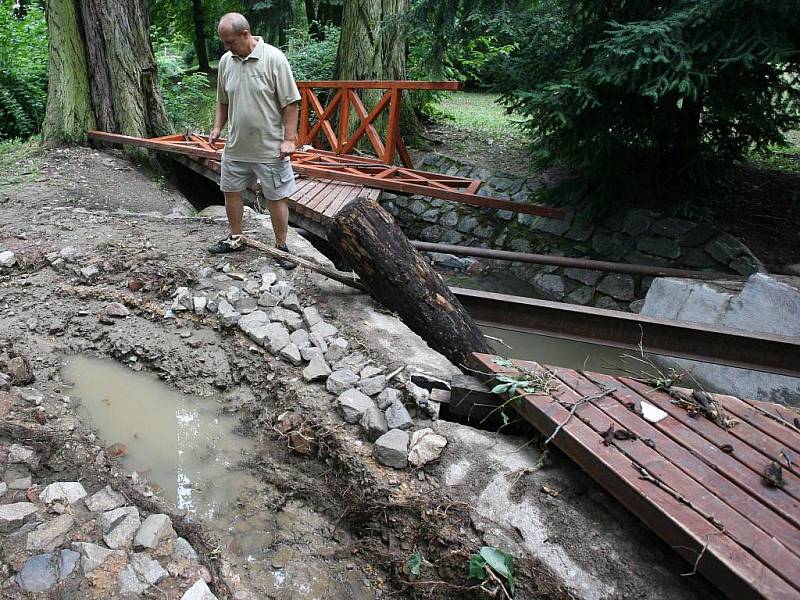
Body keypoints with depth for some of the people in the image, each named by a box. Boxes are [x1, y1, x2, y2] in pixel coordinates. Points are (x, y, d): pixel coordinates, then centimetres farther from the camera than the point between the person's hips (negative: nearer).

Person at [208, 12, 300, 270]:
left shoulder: (273, 58, -13)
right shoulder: (225, 60, 4)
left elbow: (290, 102, -13)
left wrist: (289, 138, -16)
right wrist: (217, 128, 7)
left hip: (270, 148, -6)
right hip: (235, 146, 6)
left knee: (276, 197, 2)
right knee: (231, 191, 15)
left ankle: (281, 247, 16)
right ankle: (236, 238, 33)